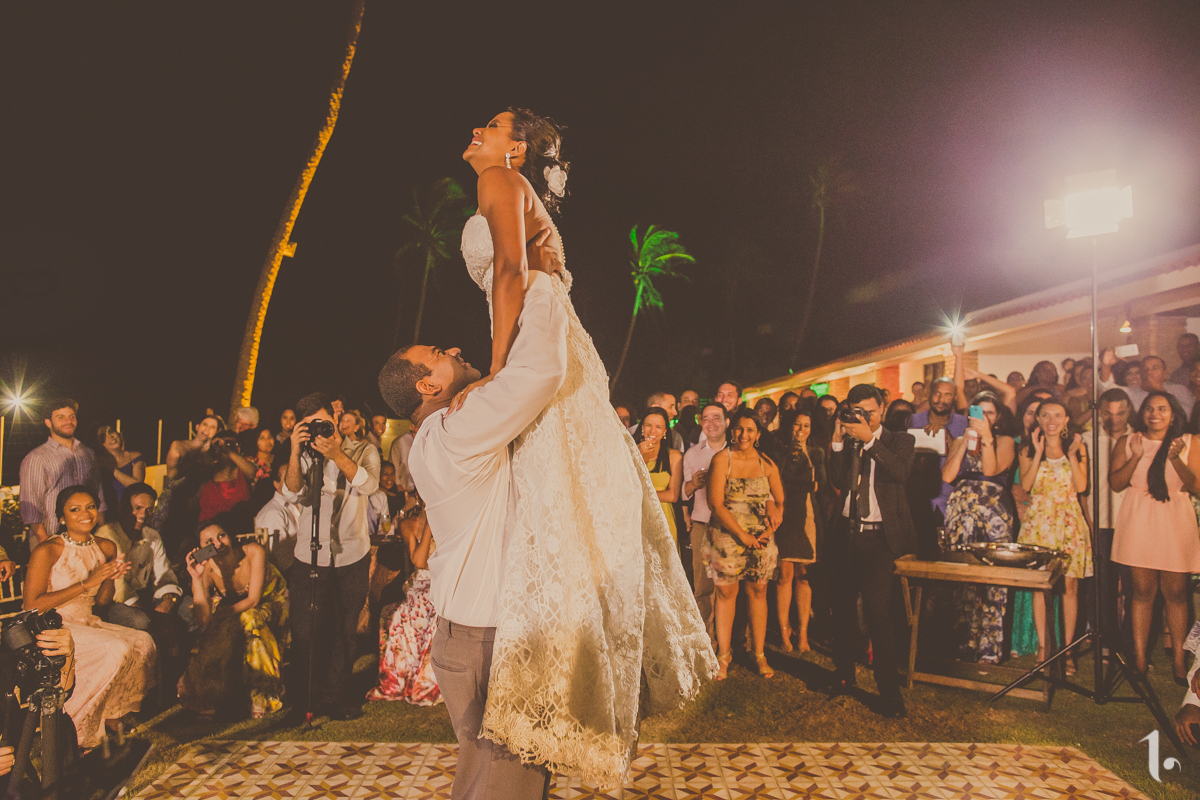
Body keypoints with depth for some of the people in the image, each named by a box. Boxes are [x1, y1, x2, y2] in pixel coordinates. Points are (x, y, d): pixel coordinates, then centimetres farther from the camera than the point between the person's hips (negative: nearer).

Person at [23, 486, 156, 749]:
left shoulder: (106, 548, 6)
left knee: (143, 641, -19)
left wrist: (110, 578, -8)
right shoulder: (47, 551, -13)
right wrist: (86, 583, -19)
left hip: (87, 623, 6)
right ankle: (70, 728, -13)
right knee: (117, 649, -28)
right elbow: (32, 604, -18)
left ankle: (113, 716, -6)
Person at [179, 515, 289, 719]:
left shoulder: (254, 552, -28)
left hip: (271, 601, -3)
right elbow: (204, 620, -30)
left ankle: (263, 694, -20)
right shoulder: (208, 568, -21)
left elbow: (253, 600, -25)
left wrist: (222, 614, -28)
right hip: (235, 608, 3)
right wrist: (196, 578, -37)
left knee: (250, 619, -33)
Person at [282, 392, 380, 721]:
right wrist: (295, 453, -19)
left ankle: (335, 695, 22)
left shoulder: (364, 451, 3)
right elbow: (292, 494, -9)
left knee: (345, 630, 7)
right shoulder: (306, 456, 6)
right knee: (305, 631, 2)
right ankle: (301, 698, 21)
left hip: (352, 557, 0)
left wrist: (336, 455, -25)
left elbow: (369, 485, -17)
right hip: (310, 556, 1)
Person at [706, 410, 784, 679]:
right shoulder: (722, 459, -5)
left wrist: (773, 522, -8)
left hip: (761, 538, 3)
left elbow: (780, 500, 13)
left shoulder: (767, 464, 6)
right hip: (727, 536, -3)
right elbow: (716, 504, -10)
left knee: (758, 592, 6)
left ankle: (759, 654, 17)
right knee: (726, 592, 1)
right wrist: (743, 535, -13)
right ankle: (723, 654, 12)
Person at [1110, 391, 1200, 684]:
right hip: (1138, 522, 0)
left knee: (1175, 592, 1)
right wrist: (1136, 457, -10)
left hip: (1175, 521, 0)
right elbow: (1116, 482, 1)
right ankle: (1139, 658, 5)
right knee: (1143, 590, 1)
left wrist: (1175, 459, -15)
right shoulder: (1127, 442, 8)